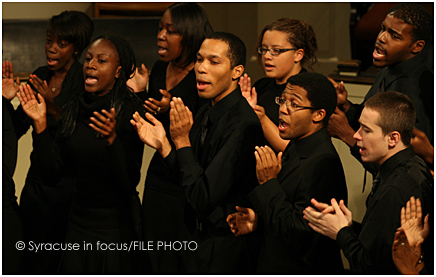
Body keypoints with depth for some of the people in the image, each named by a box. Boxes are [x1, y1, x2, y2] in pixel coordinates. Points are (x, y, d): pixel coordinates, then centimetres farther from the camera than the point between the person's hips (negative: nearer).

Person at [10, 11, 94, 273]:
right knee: (29, 257, 11)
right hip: (37, 180, 6)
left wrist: (52, 106, -28)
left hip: (68, 183, -6)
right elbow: (17, 129, 9)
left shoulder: (85, 82, -11)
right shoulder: (40, 76, 8)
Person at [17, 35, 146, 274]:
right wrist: (40, 124, -5)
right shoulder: (73, 110, 3)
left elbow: (130, 182, -18)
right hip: (79, 223, 5)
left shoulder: (131, 111, -13)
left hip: (117, 226, -5)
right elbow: (53, 175, 0)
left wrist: (112, 140, -32)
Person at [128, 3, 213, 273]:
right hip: (158, 178, 7)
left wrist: (173, 112, -28)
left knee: (187, 265, 2)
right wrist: (139, 93, 1)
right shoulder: (159, 69, 8)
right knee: (156, 261, 14)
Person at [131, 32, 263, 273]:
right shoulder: (204, 113, 4)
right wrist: (162, 145, -1)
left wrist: (182, 141, -21)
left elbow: (204, 199, -25)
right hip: (199, 240, 9)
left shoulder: (243, 125, -24)